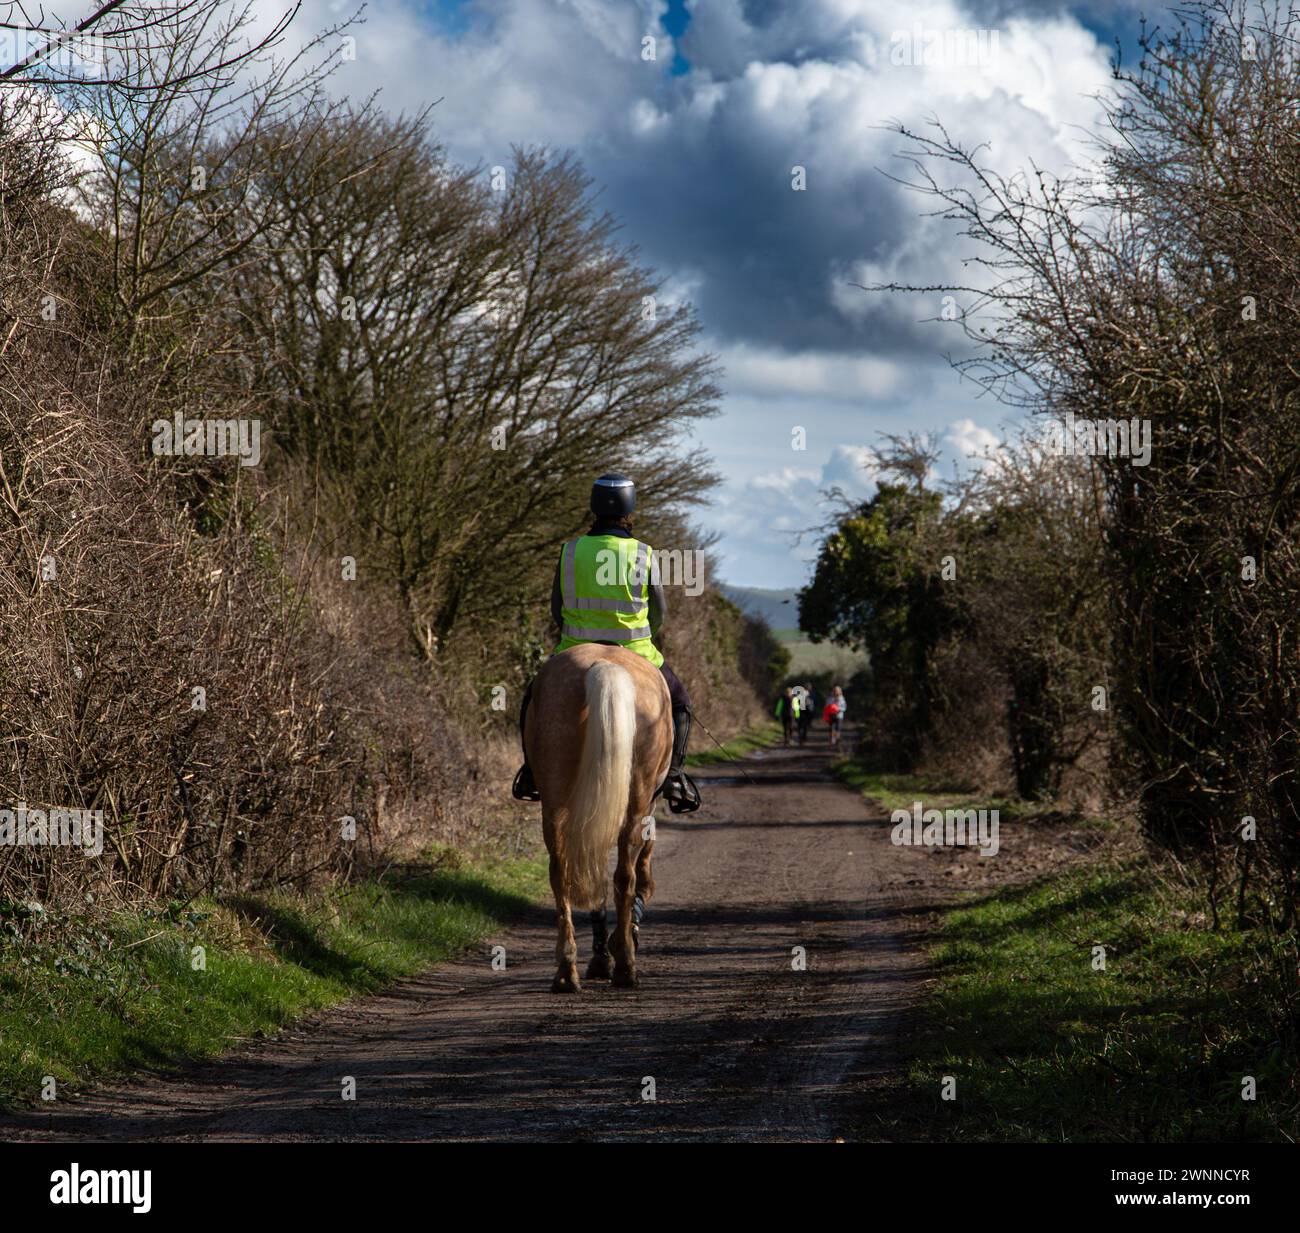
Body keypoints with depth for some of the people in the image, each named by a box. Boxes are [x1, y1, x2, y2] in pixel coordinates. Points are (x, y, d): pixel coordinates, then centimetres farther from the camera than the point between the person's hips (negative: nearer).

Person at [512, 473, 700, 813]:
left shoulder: (570, 551, -5)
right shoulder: (643, 555, -8)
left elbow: (556, 610, 3)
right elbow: (660, 612, 1)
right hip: (634, 654, -1)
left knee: (535, 698, 27)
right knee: (678, 702, 21)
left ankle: (532, 773, 21)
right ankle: (673, 775, 8)